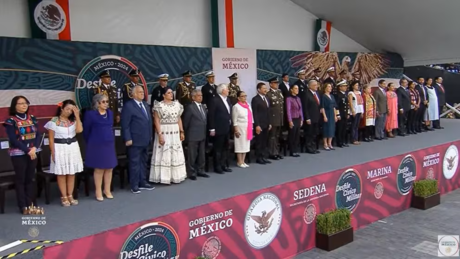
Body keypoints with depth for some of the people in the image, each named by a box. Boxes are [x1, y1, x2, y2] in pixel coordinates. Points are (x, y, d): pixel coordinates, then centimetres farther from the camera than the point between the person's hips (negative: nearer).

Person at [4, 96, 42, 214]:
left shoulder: (32, 118, 7)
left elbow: (38, 135, 3)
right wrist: (28, 150, -17)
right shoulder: (10, 121, -6)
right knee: (20, 179, 2)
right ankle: (23, 206, 7)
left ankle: (30, 204, 17)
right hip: (18, 154, -4)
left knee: (31, 178, 9)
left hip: (33, 152, 4)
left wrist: (34, 148, -13)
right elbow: (13, 140, -12)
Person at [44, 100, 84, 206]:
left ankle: (70, 196, 18)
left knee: (71, 173, 8)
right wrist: (53, 152, -10)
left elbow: (79, 130, -13)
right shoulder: (54, 121, -6)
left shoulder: (73, 120, 6)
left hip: (73, 148, 4)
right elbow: (51, 138, -6)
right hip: (60, 148, -4)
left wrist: (77, 115, -12)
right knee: (61, 174, 3)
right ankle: (64, 197, 10)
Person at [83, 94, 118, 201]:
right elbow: (86, 131, -2)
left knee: (109, 168, 7)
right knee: (99, 169, 3)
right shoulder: (90, 114, -9)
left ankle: (107, 190, 21)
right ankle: (98, 192, 14)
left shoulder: (110, 113, 7)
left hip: (109, 144, 5)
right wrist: (91, 143, 7)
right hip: (97, 145, -5)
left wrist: (111, 139, 14)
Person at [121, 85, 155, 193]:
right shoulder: (128, 106, -10)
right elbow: (125, 125, -13)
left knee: (143, 162, 14)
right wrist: (128, 139, -18)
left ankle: (143, 182, 24)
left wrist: (150, 136, 14)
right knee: (135, 163, 0)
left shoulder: (146, 105, 14)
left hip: (145, 140, 8)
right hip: (135, 140, -7)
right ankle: (134, 185, 8)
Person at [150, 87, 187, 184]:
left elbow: (179, 119, 12)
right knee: (164, 154, -1)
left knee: (176, 154, 10)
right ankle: (164, 177, 6)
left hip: (175, 133, 6)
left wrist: (181, 132, 7)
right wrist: (159, 134, -18)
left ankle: (176, 176, 20)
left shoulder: (177, 104, 9)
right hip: (164, 132, -6)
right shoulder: (159, 105, -8)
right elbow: (157, 121, -11)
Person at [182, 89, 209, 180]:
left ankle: (200, 170, 25)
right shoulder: (190, 107, -9)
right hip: (193, 136, -7)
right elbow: (185, 122, -6)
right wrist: (186, 133, -1)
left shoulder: (203, 107, 13)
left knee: (202, 155, 13)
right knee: (192, 155, 1)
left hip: (202, 135, 7)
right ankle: (191, 173, 9)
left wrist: (205, 132, 10)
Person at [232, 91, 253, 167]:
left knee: (246, 144, 10)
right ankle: (239, 162, 10)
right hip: (240, 128, -7)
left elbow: (251, 117, 15)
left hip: (248, 128, 7)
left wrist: (251, 127, 11)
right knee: (240, 144, 0)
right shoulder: (236, 106, -10)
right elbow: (234, 120, -10)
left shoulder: (248, 105, 11)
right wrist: (236, 130, -14)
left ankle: (243, 161, 20)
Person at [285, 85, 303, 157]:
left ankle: (296, 151, 17)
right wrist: (290, 121, -16)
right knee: (292, 136, 2)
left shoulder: (298, 98, 11)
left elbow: (300, 109, 13)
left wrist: (301, 119, 10)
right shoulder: (289, 98, -9)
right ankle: (292, 152, 11)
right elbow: (288, 110, -13)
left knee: (297, 136, 8)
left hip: (298, 119, 6)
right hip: (293, 119, -6)